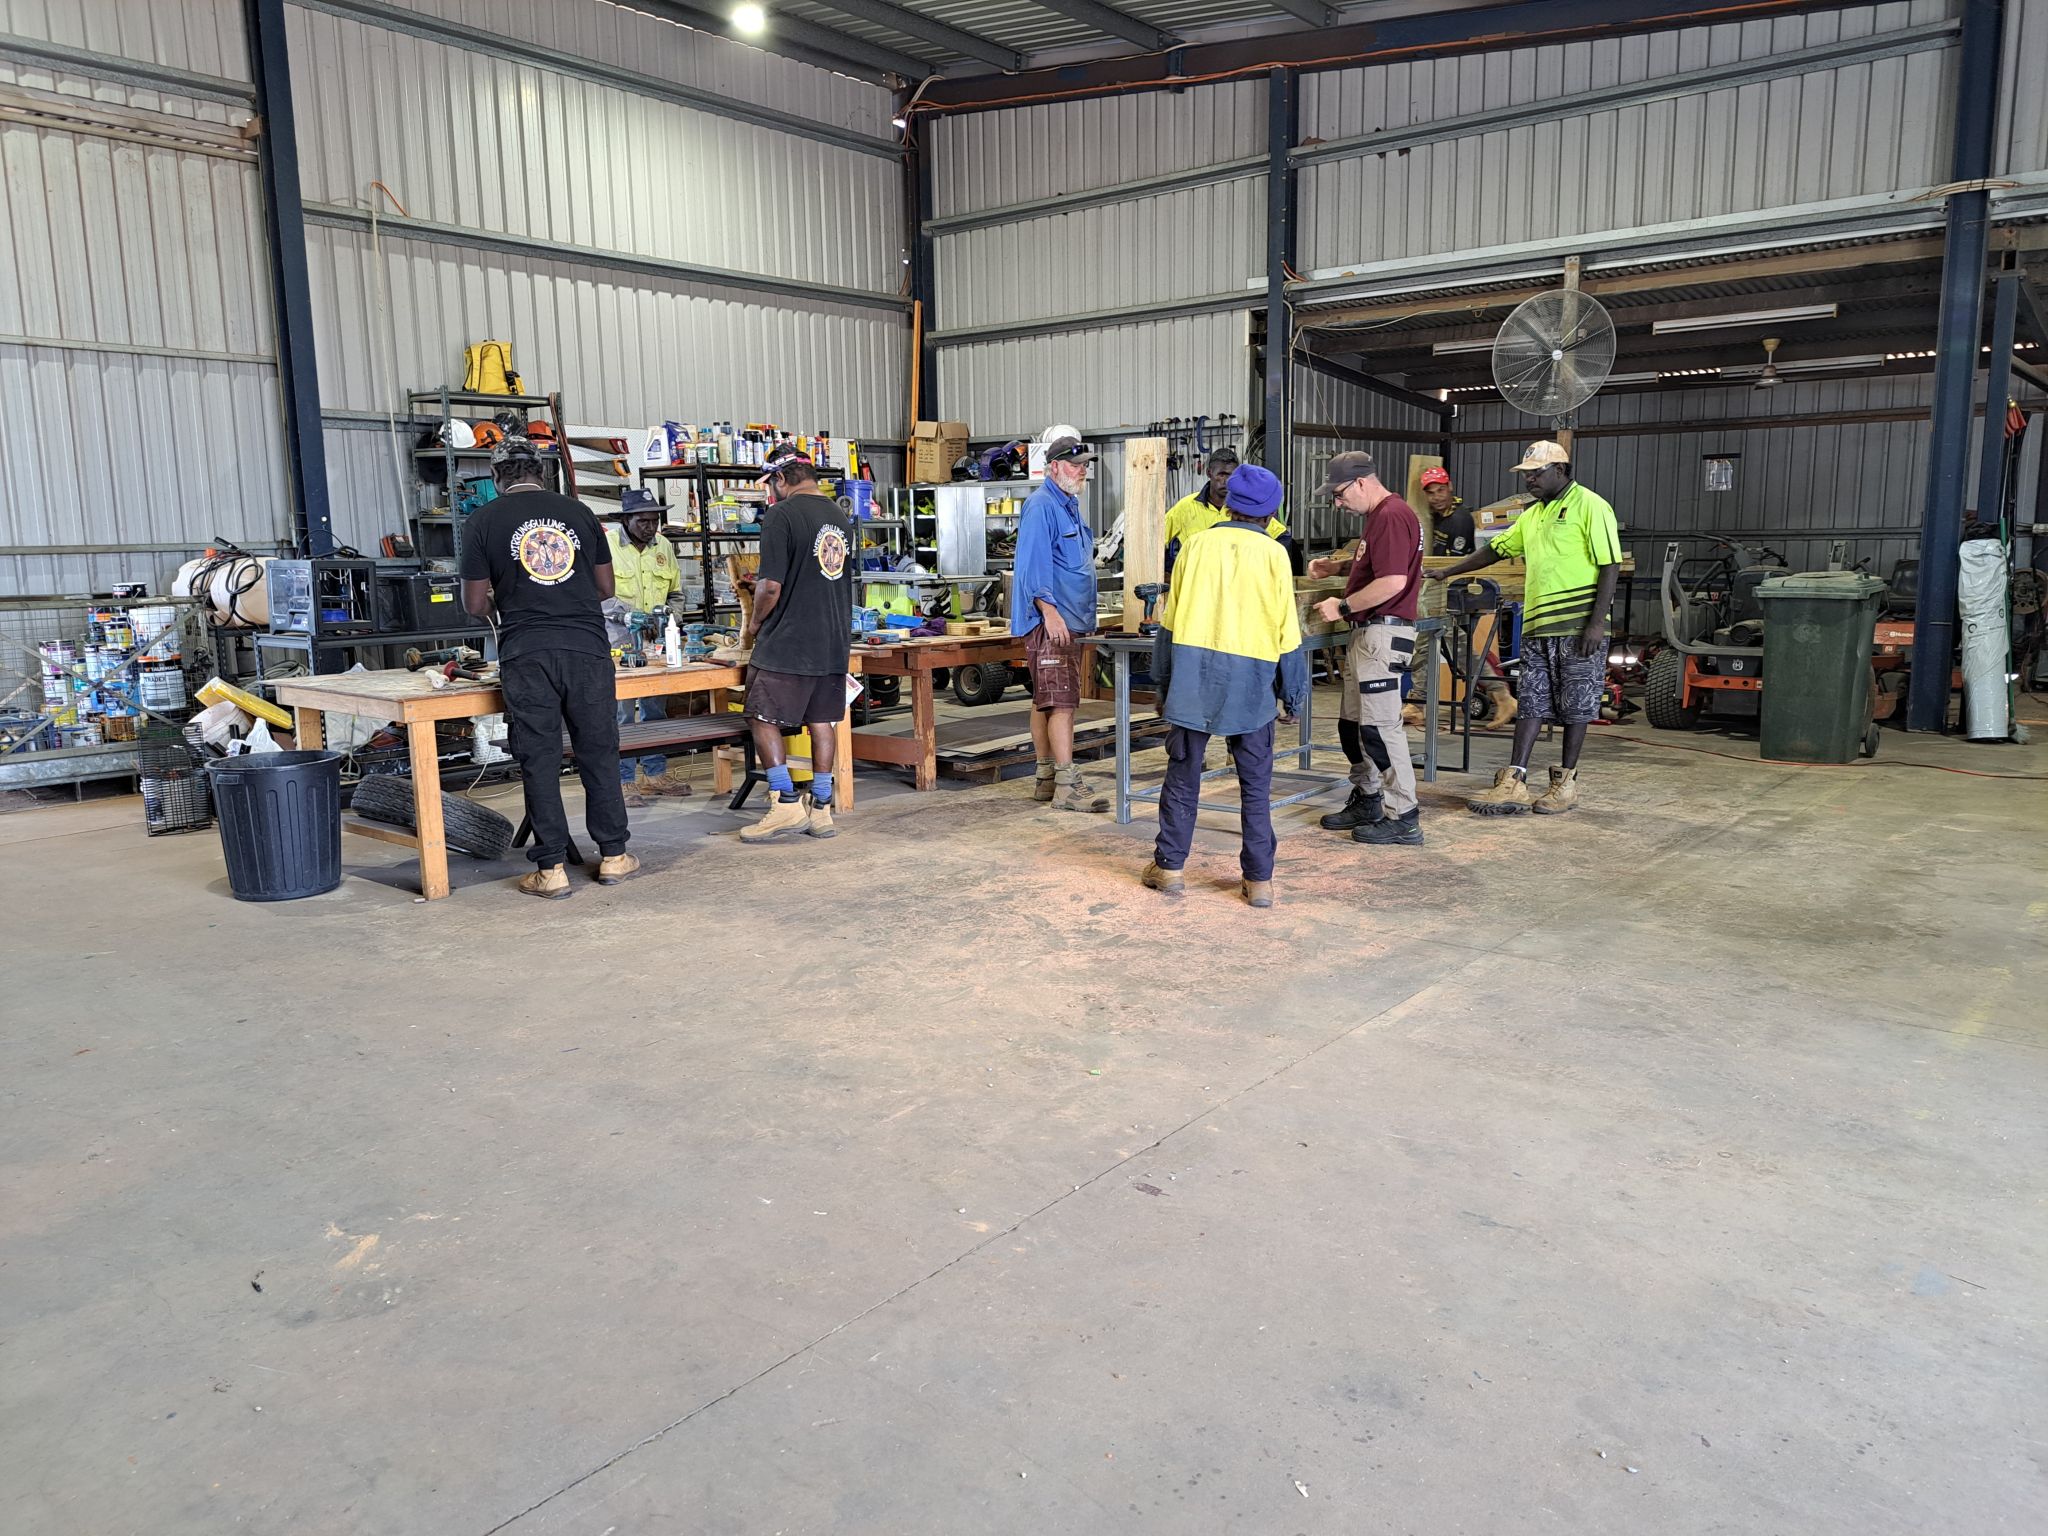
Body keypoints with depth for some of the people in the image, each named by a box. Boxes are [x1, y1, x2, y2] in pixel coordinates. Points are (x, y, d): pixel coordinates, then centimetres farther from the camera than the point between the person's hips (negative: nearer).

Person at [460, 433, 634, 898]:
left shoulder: (483, 521, 3)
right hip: (588, 647, 2)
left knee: (539, 760, 4)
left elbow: (475, 605, 3)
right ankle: (613, 856, 17)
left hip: (526, 654, -2)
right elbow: (605, 587, 14)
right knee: (598, 753, 10)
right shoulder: (578, 512, 9)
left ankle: (551, 869, 6)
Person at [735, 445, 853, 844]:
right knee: (821, 720, 10)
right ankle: (821, 809, 13)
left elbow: (771, 587, -16)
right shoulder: (840, 518, 12)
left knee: (763, 719, 3)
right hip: (834, 643, 7)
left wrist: (753, 625, 2)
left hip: (786, 645, -7)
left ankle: (786, 803, -1)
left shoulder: (781, 516, -12)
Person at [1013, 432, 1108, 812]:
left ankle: (1045, 777, 17)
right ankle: (1067, 784, -12)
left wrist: (1087, 617, 25)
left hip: (1070, 622, 10)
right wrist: (1049, 611, -25)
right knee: (1061, 701, -12)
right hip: (1049, 621, -10)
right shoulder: (1041, 506, -11)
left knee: (1046, 702, 12)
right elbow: (1032, 564, -19)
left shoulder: (1071, 506, 20)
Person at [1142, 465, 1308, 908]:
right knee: (1256, 784, 7)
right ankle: (1259, 879, 9)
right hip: (1250, 679, -1)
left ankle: (1169, 866, 16)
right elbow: (1286, 630, 2)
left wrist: (1163, 683, 17)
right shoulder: (1273, 554, 1)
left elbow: (1170, 618, 8)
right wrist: (1293, 690, 11)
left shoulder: (1197, 544, 5)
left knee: (1183, 774, 10)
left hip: (1193, 672, 1)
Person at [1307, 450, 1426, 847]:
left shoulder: (1391, 516, -16)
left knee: (1380, 725, -9)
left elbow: (1393, 581, -25)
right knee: (1352, 722, 17)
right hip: (1365, 633, 11)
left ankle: (1403, 818, -4)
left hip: (1383, 633, -11)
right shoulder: (1379, 516, 17)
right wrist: (1339, 566, 17)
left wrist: (1343, 607, -16)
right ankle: (1367, 802, 29)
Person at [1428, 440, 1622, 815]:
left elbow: (1610, 566, -10)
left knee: (1575, 706, 3)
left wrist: (1597, 622, -17)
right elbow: (1496, 549, 27)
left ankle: (1566, 782, 12)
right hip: (1538, 628, 7)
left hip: (1579, 628, -7)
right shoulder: (1533, 514, 18)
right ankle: (1513, 784, 2)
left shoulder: (1590, 506, -6)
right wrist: (1447, 572, 22)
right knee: (1531, 704, 3)